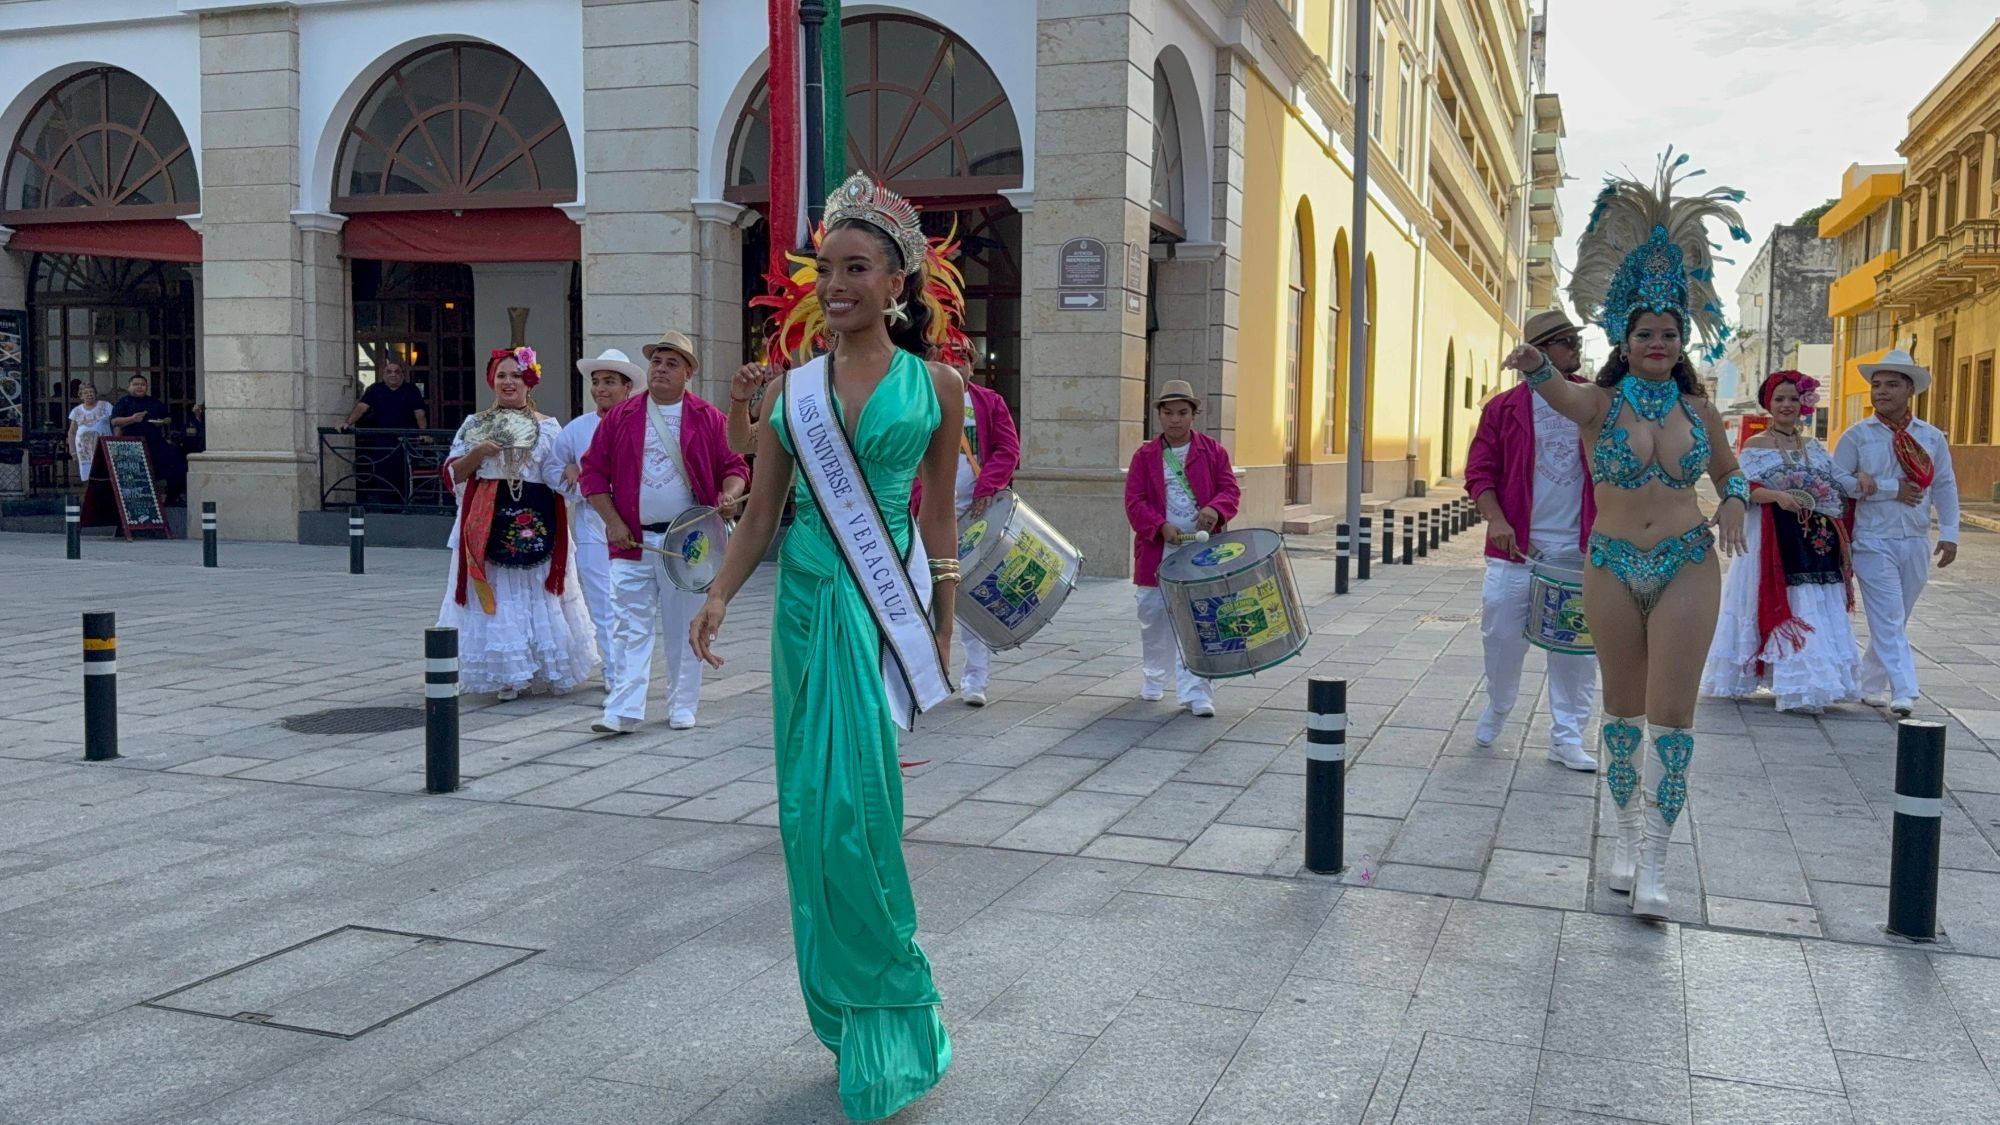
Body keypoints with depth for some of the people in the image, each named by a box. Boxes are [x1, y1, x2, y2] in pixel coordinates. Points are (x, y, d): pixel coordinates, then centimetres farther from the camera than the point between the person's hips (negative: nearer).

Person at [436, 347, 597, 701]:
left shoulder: (547, 427, 4)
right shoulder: (474, 425, 9)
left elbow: (558, 477, -3)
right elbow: (453, 473, 6)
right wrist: (477, 453, -11)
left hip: (536, 522, -1)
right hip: (488, 522, 1)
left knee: (537, 596, 5)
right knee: (494, 596, 1)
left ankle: (549, 670, 17)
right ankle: (505, 675, 9)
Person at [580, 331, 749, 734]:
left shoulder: (708, 419, 3)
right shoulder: (619, 417, 6)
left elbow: (734, 466, 5)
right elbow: (594, 472, 7)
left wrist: (730, 495, -17)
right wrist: (612, 521, -3)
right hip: (632, 541, 1)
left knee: (684, 629, 8)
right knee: (629, 627, -4)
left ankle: (682, 707, 19)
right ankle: (623, 711, -4)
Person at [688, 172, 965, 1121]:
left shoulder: (936, 386, 1)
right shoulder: (791, 388, 7)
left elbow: (938, 517, 8)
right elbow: (760, 514, 8)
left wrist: (944, 628, 10)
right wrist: (719, 598, -5)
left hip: (881, 608, -3)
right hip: (806, 603, 4)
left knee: (850, 805, -10)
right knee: (812, 806, 7)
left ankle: (883, 1018, 8)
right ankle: (851, 1016, 22)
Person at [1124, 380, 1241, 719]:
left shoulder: (1213, 451, 5)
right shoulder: (1145, 455, 5)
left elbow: (1231, 490, 0)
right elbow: (1134, 501, -2)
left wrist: (1215, 509, -22)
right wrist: (1161, 526, -18)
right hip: (1158, 552, 1)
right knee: (1154, 619, 12)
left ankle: (1196, 692, -4)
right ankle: (1153, 678, 33)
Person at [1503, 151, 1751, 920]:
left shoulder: (1699, 409, 3)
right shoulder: (1602, 403, -5)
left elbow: (1726, 468, 20)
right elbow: (1564, 397, -29)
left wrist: (1734, 500, -4)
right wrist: (1537, 370, -53)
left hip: (1687, 567, 1)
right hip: (1613, 567, 0)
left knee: (1671, 711, -5)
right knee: (1623, 704, 9)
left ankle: (1654, 863, 0)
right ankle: (1627, 833, 26)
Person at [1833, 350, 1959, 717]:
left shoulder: (1932, 437, 7)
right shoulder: (1857, 435, -2)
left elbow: (1945, 486, 10)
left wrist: (1949, 533, 1)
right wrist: (1891, 489, -12)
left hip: (1916, 543, 4)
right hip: (1873, 542, -4)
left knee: (1894, 621, 12)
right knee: (1888, 620, -9)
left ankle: (1870, 683, 25)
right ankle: (1904, 693, -10)